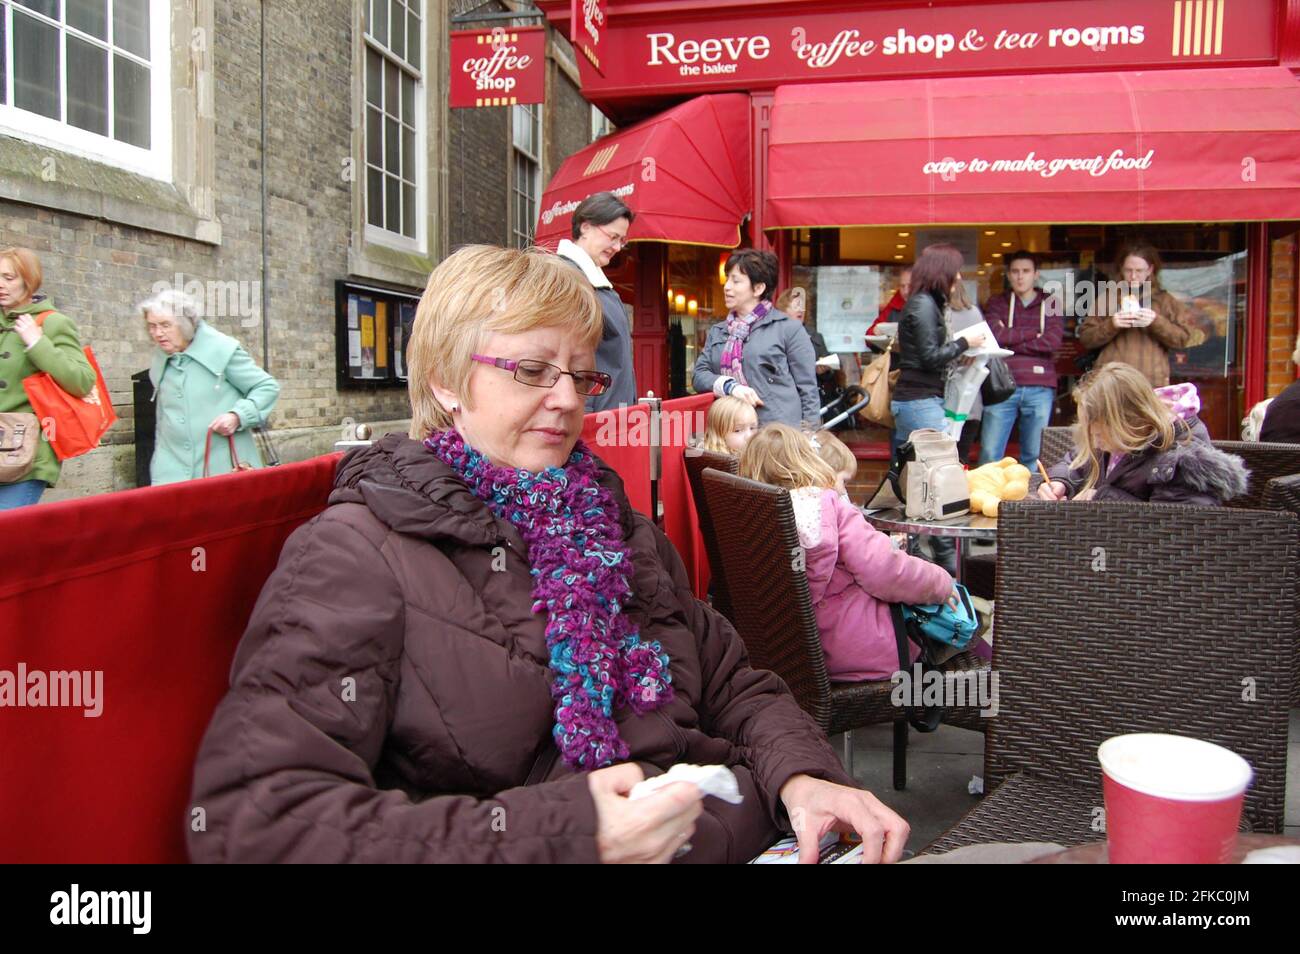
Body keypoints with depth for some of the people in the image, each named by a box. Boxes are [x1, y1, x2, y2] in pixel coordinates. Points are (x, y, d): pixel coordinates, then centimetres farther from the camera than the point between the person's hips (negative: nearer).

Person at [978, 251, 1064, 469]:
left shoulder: (1050, 304, 13)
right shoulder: (996, 303, 12)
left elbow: (1052, 342, -4)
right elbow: (993, 334, -7)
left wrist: (1009, 340, -5)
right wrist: (1035, 332, -4)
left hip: (1039, 389, 1)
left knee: (1034, 455, 3)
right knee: (990, 453, -4)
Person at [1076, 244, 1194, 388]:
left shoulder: (1166, 300, 14)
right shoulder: (1107, 299, 12)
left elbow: (1183, 337, 6)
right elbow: (1085, 338, 6)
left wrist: (1157, 322, -10)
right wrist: (1110, 325, -11)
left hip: (1152, 383, 0)